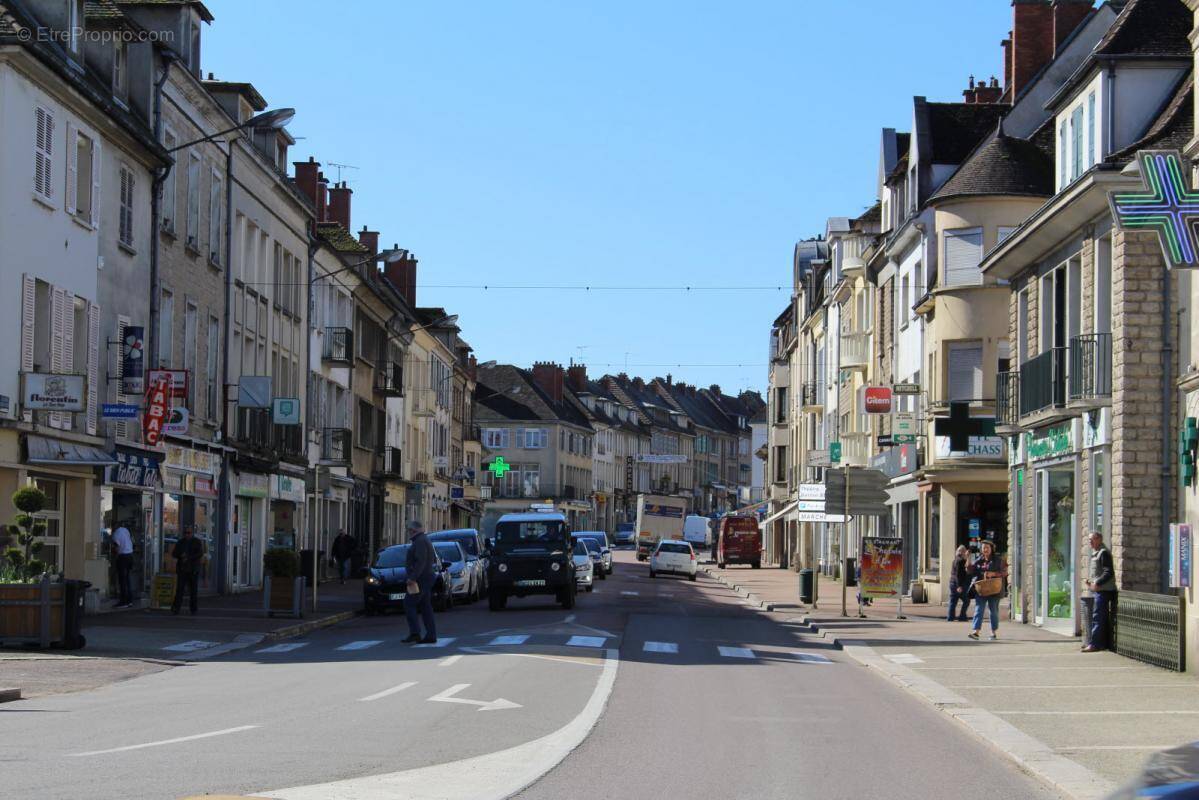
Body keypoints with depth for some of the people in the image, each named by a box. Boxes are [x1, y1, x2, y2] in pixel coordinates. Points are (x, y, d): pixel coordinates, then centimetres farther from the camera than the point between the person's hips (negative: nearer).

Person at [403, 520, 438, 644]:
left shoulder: (420, 541, -14)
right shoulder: (425, 540, 18)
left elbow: (421, 561, -24)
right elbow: (434, 559, 26)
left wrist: (413, 577, -27)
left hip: (421, 578, -10)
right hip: (427, 577, 10)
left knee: (409, 604, -9)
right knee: (425, 607, 9)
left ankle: (414, 633, -16)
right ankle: (431, 636, 6)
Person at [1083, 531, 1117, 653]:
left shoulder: (1103, 553, -13)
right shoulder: (1096, 552, 18)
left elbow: (1109, 573, -20)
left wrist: (1097, 583, -24)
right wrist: (1091, 581, 12)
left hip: (1103, 590, -10)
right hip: (1099, 589, 10)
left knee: (1097, 617, -10)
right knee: (1102, 617, 12)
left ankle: (1095, 644, -10)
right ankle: (1103, 643, 16)